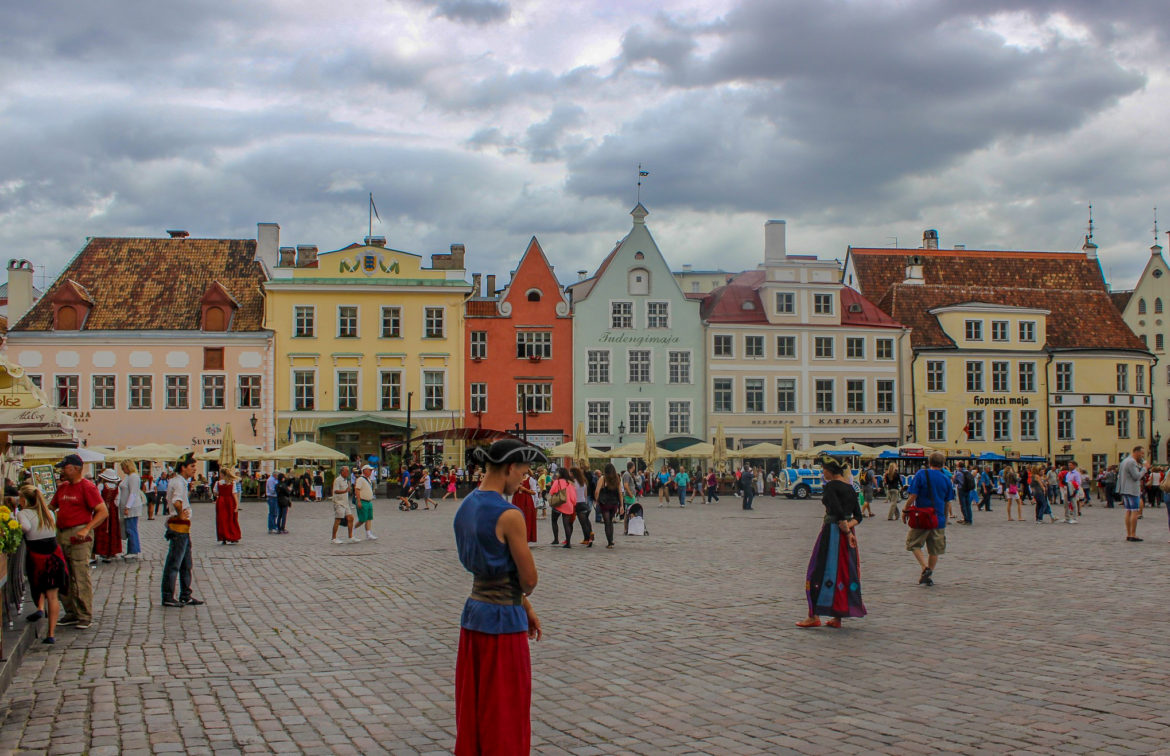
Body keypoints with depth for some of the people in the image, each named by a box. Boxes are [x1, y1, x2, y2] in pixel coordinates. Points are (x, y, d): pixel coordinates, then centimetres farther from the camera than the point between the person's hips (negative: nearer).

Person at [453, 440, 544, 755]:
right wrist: (524, 601, 9)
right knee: (506, 715, 5)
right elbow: (529, 580, -14)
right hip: (503, 622, -8)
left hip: (473, 615, 8)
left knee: (472, 712, 16)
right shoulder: (509, 516, -20)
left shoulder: (466, 507, 6)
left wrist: (526, 607, 16)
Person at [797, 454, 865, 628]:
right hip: (847, 532, 8)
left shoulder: (831, 486, -12)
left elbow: (838, 512, -21)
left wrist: (847, 531, -15)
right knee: (845, 573, 10)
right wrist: (849, 526, -4)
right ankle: (837, 617, 12)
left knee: (819, 573, -1)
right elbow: (858, 516, 11)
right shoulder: (850, 488, 12)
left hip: (832, 531, -8)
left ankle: (814, 616, -1)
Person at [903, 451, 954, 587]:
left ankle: (925, 567, -8)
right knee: (935, 550, 14)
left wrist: (905, 511, 0)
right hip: (938, 519, 3)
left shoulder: (921, 474, -8)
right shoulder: (946, 479, 2)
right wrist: (945, 518, 21)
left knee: (914, 544, 11)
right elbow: (948, 501, 9)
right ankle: (929, 576, 15)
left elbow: (913, 496, -12)